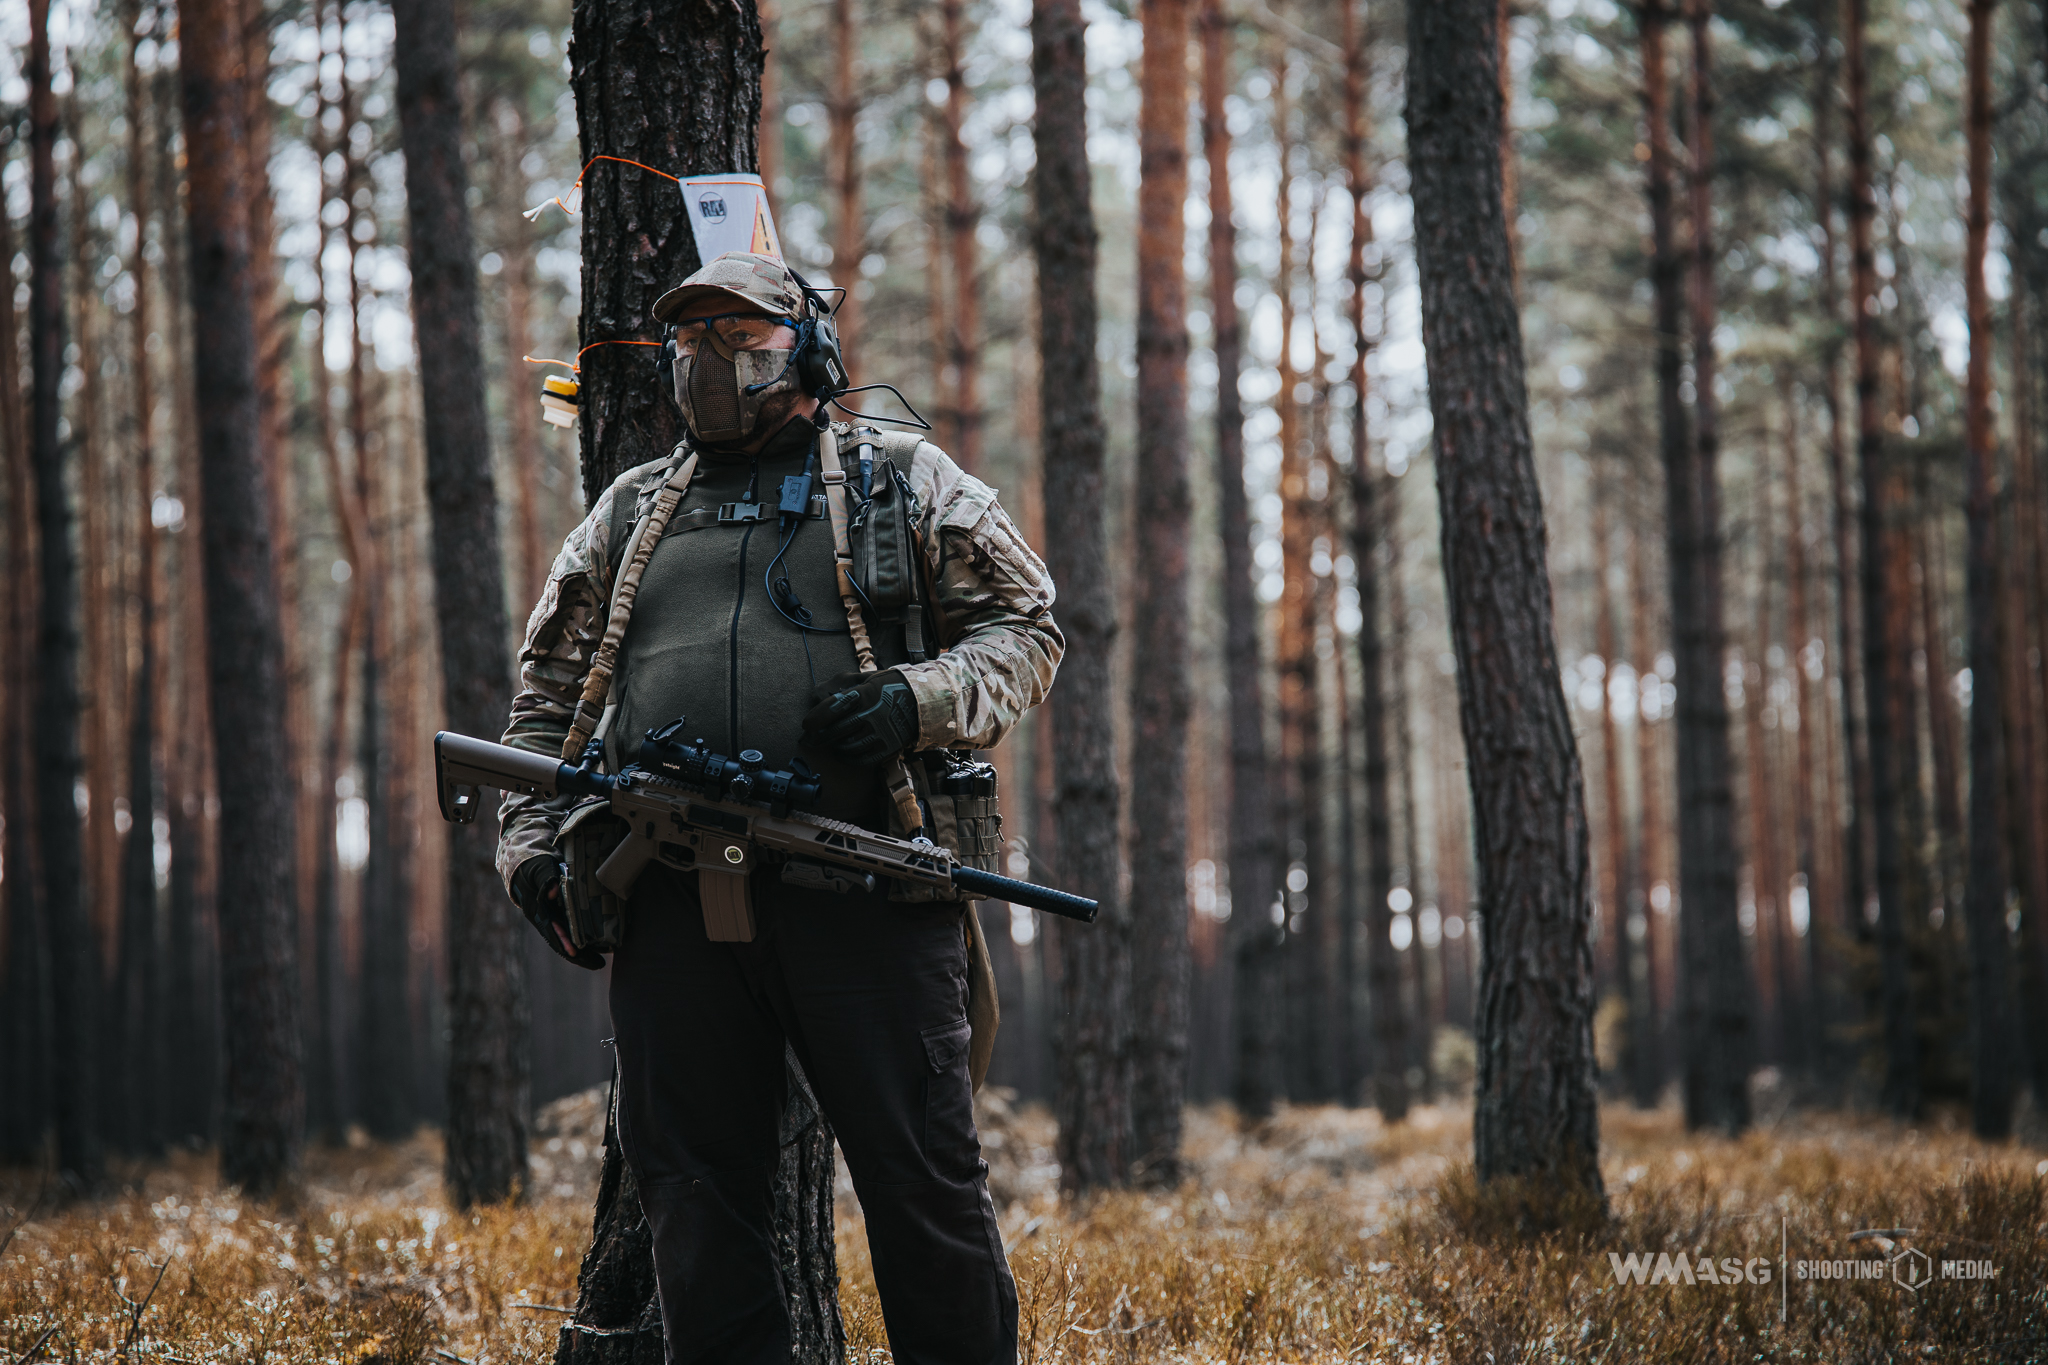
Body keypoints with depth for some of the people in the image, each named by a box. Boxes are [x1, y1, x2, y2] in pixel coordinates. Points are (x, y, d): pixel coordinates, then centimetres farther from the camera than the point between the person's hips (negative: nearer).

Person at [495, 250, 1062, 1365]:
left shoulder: (906, 480, 13)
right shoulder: (630, 511, 21)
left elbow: (1027, 626, 9)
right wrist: (531, 843, 10)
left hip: (862, 888, -3)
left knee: (923, 1178, -4)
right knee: (696, 1193, 4)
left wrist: (921, 701, -10)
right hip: (671, 900, 3)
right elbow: (548, 692, 23)